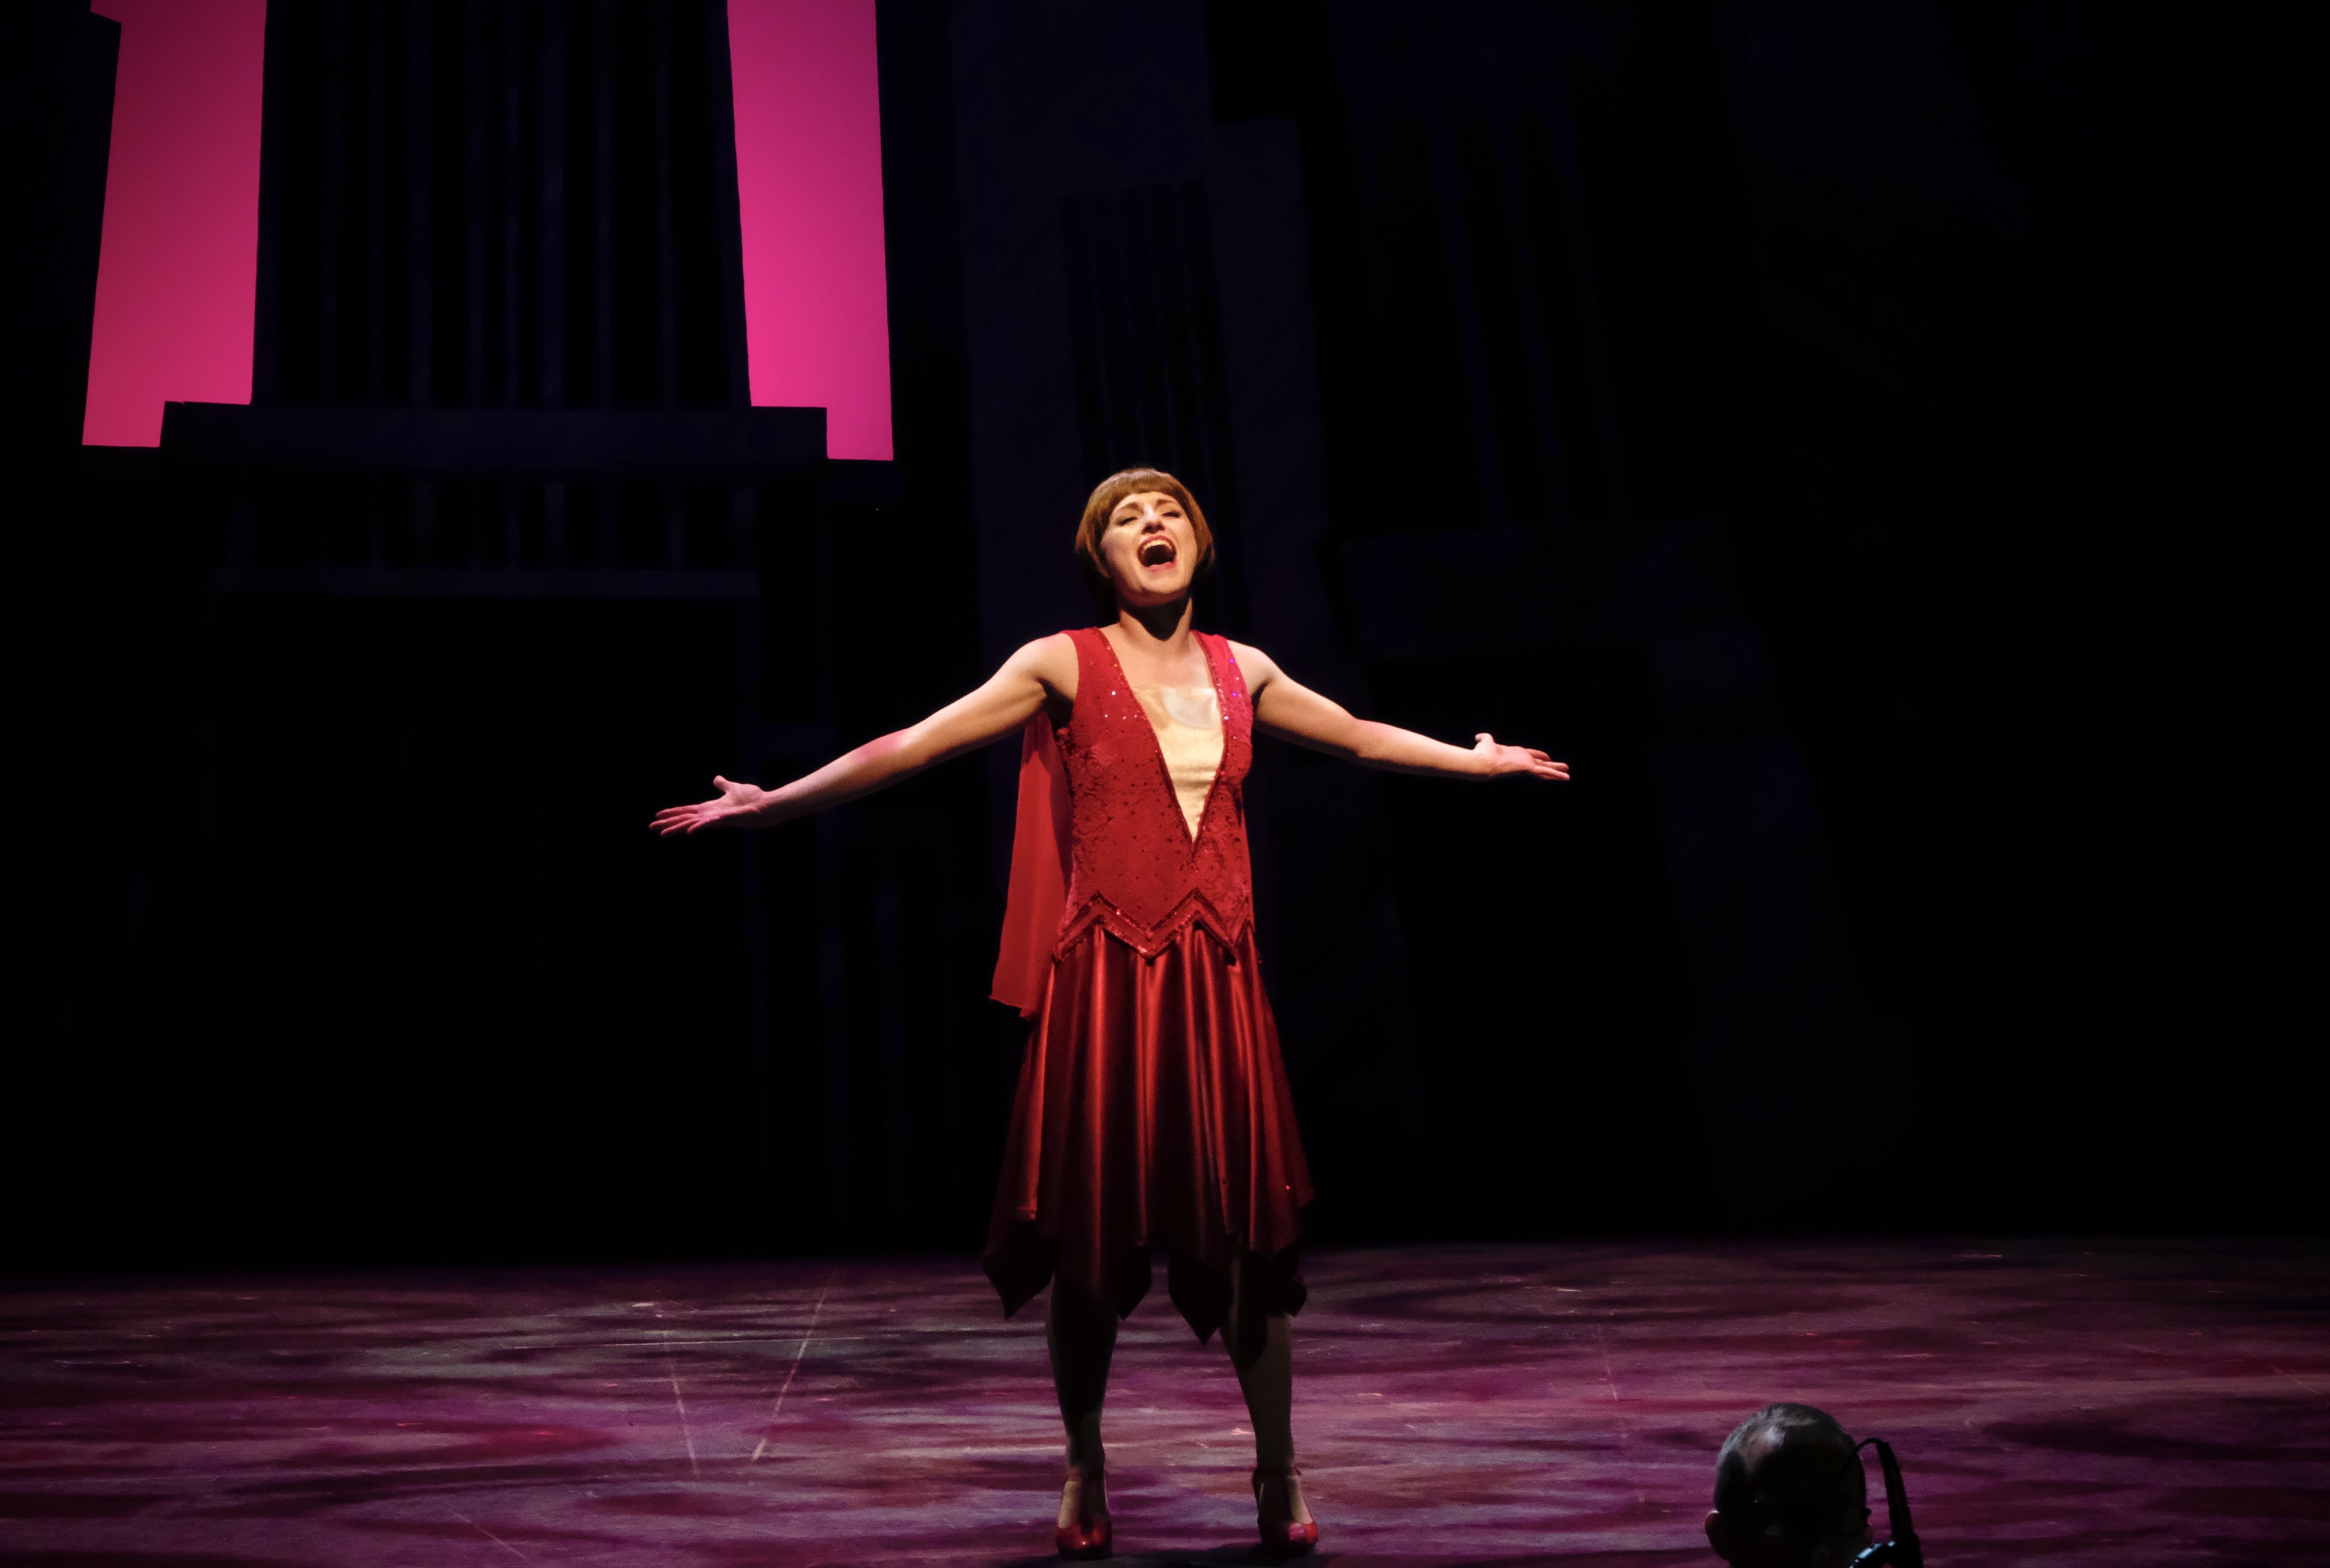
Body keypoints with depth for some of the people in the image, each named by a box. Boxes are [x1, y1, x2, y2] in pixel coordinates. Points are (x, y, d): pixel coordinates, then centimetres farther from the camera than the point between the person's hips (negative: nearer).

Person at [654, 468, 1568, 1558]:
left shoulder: (1241, 670, 11)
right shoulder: (1064, 665, -1)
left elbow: (1362, 739, 26)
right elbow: (911, 748, -3)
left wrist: (1480, 761, 34)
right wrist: (774, 805, -6)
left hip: (1216, 979, 3)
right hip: (1105, 976, -3)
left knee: (1247, 1229, 4)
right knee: (1093, 1231, 5)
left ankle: (1279, 1478, 21)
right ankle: (1084, 1470, 27)